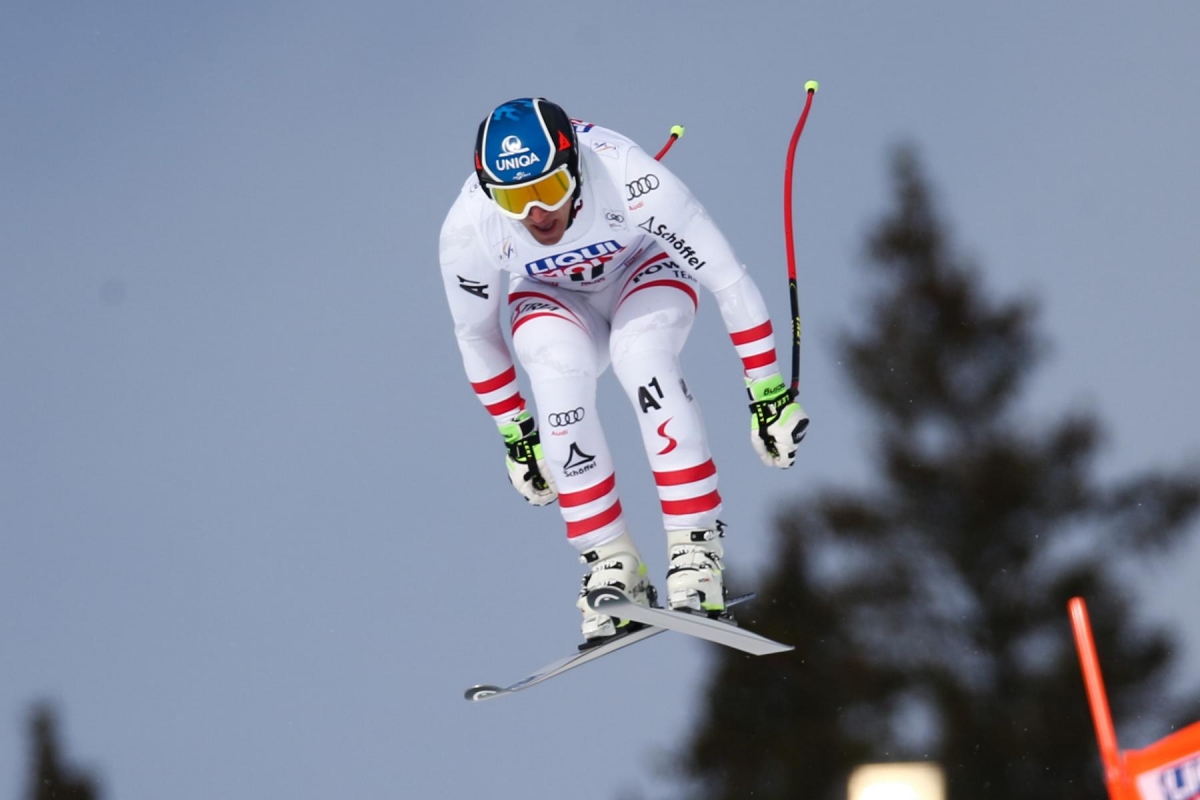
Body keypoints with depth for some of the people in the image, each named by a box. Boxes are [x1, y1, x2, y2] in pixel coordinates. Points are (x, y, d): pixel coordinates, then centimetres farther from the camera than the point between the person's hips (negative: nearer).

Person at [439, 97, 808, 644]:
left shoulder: (629, 179, -38)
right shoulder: (467, 229, -30)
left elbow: (730, 284, -27)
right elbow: (475, 335, -8)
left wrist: (770, 395, -24)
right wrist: (514, 434, 0)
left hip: (645, 269, -1)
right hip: (552, 297, 1)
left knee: (639, 352, -33)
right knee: (559, 370, -31)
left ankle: (696, 552, -29)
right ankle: (610, 565, -22)